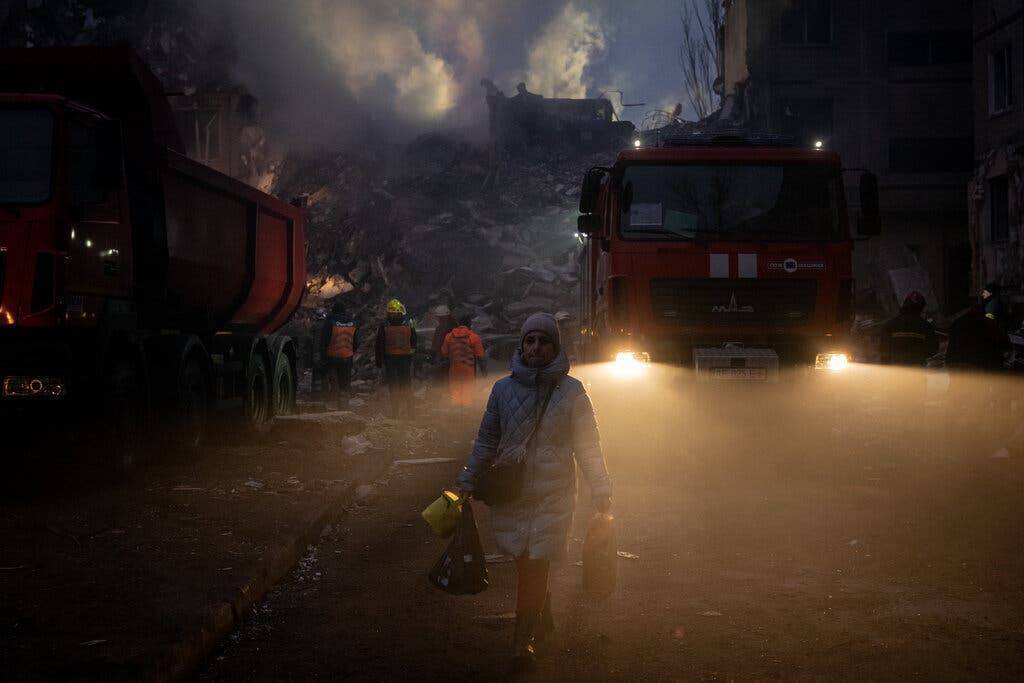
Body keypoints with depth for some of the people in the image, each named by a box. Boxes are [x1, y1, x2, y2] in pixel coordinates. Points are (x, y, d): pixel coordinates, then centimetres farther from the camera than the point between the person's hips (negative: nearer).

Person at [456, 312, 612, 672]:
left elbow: (587, 445, 2)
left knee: (534, 565, -8)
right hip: (509, 491, 3)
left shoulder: (571, 391, -1)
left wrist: (600, 491, -1)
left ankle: (523, 642, 1)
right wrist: (467, 483, 10)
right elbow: (486, 441, 12)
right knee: (527, 564, 6)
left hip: (552, 494, -2)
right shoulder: (504, 388, 5)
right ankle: (543, 619, 30)